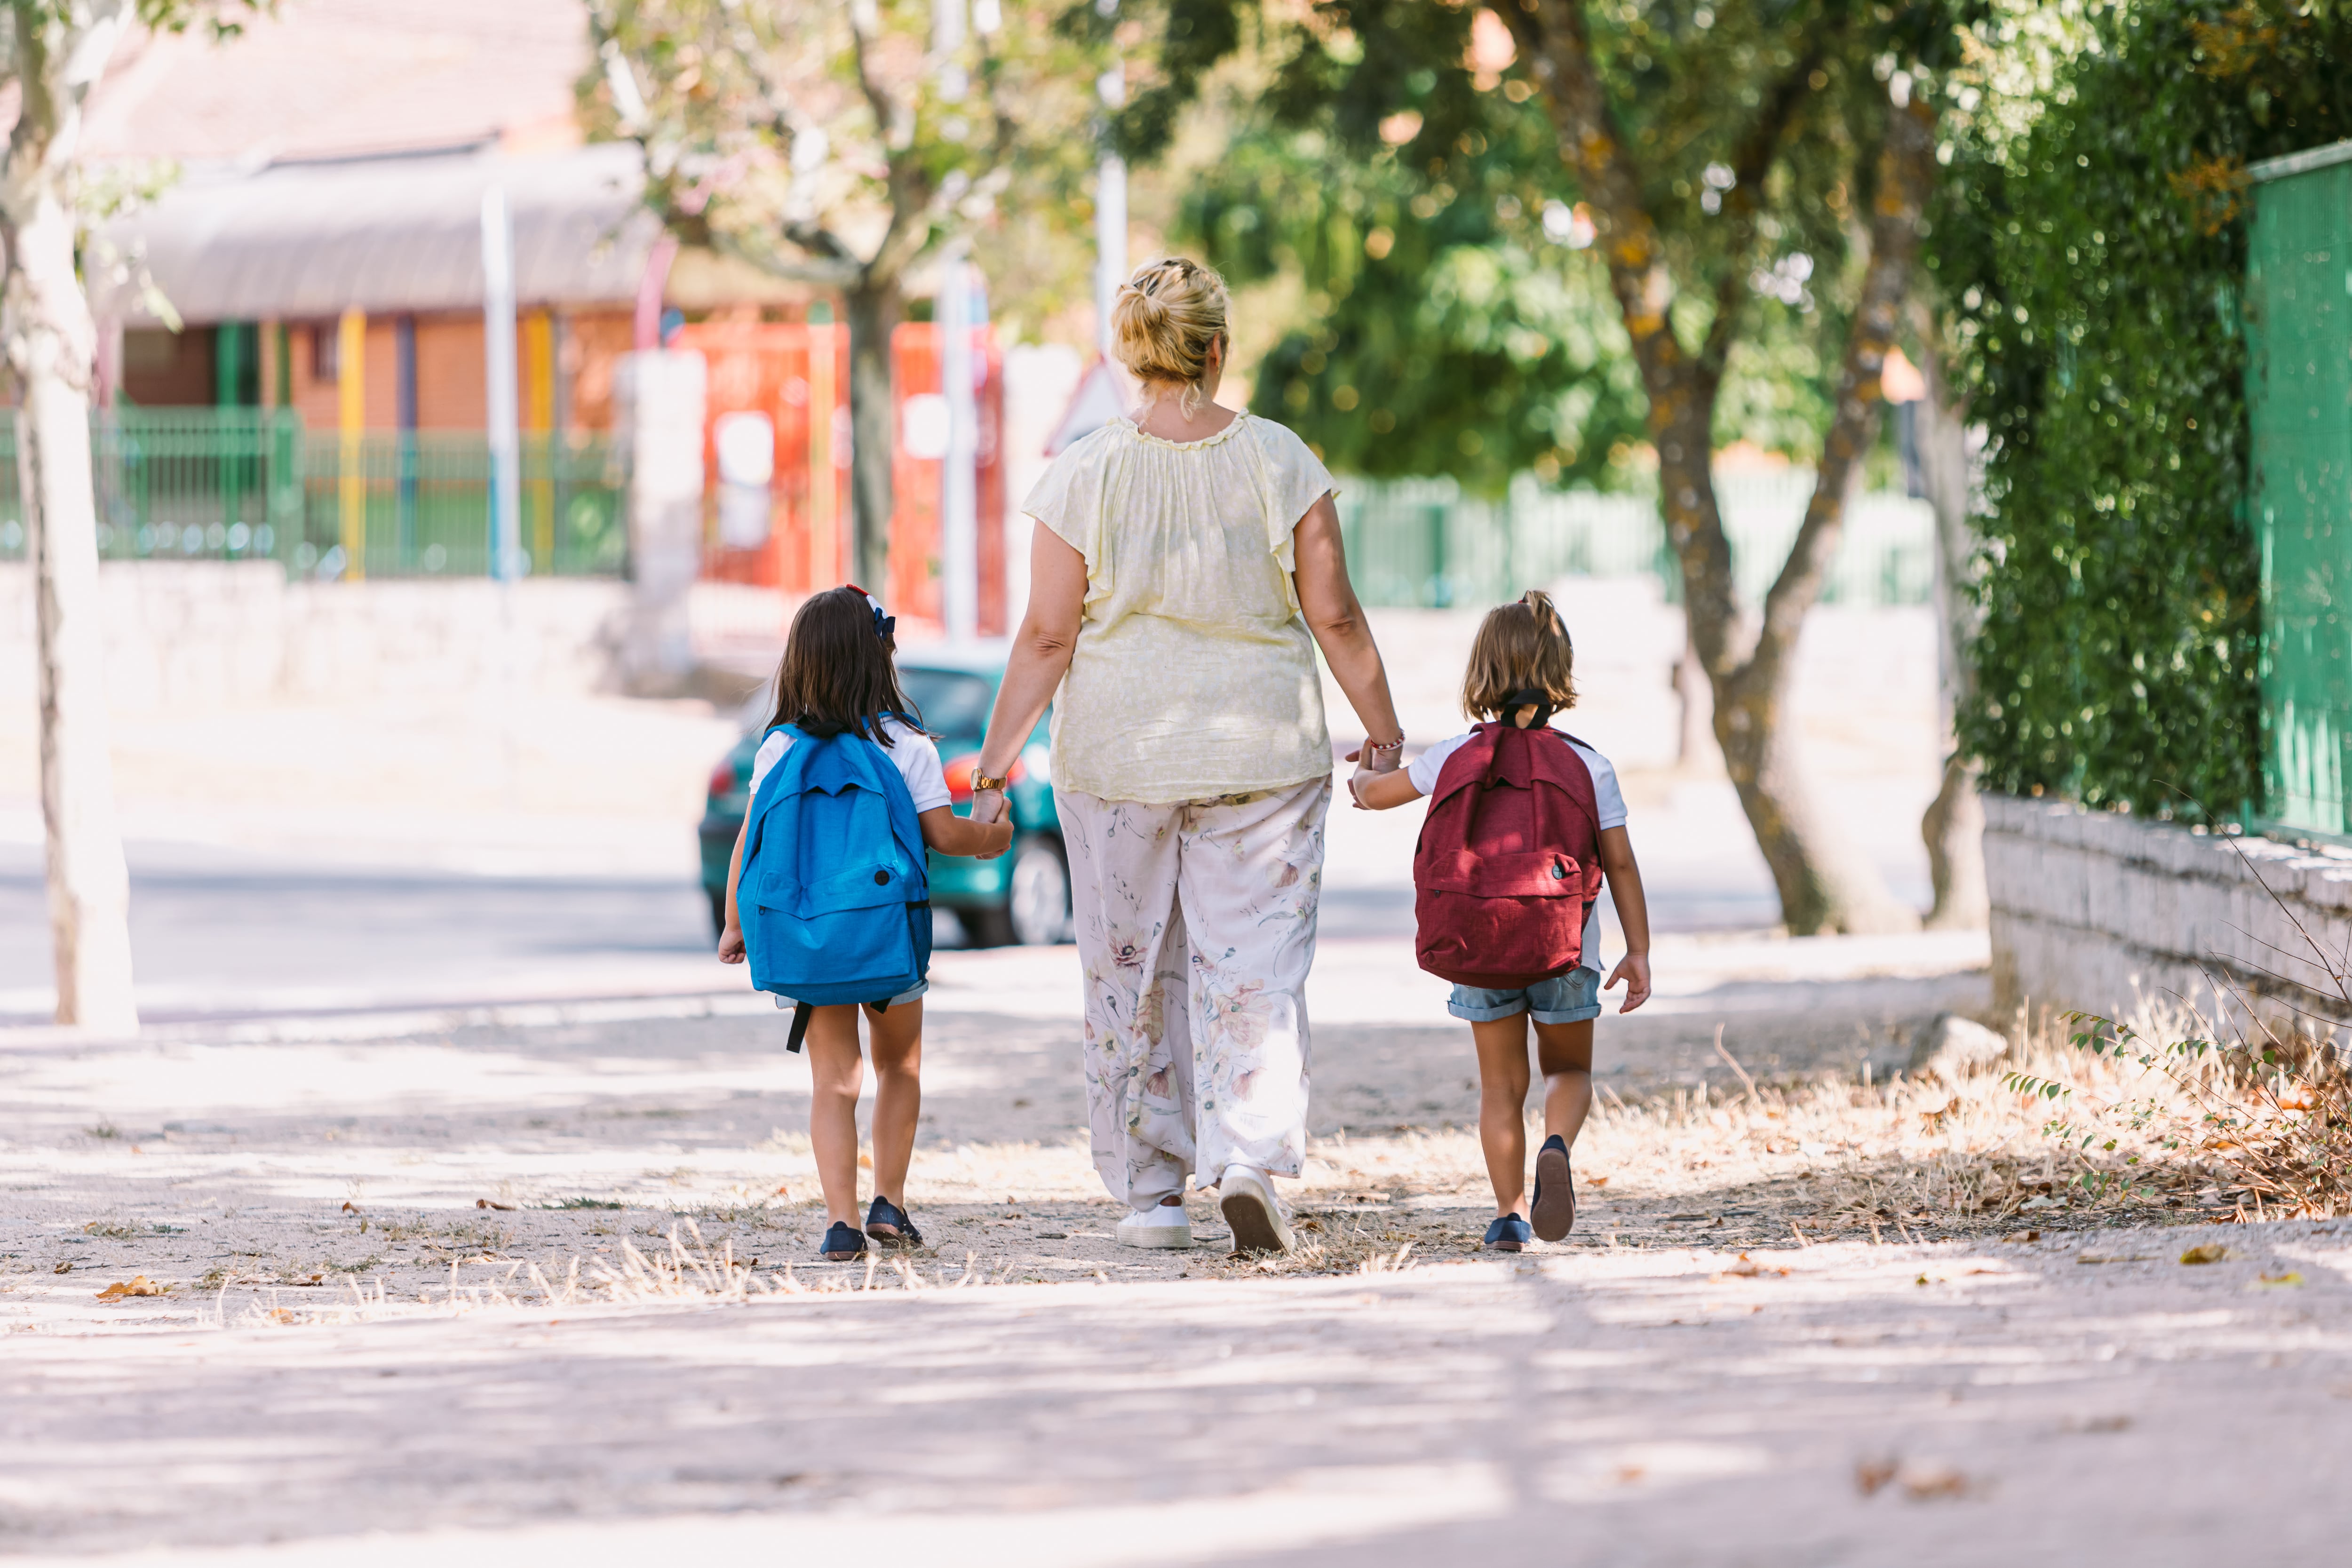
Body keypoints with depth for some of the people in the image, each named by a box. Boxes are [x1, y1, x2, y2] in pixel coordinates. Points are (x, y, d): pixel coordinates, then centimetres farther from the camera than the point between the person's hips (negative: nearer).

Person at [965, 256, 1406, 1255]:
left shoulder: (1084, 477, -8)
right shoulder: (1278, 463, -6)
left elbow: (1049, 636, -8)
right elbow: (1334, 618, -2)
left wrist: (998, 754, 0)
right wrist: (1382, 726, 10)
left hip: (1119, 755, 0)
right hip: (1259, 755, 0)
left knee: (1133, 974, 12)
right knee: (1254, 965, 2)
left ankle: (1152, 1192, 16)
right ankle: (1250, 1159, -17)